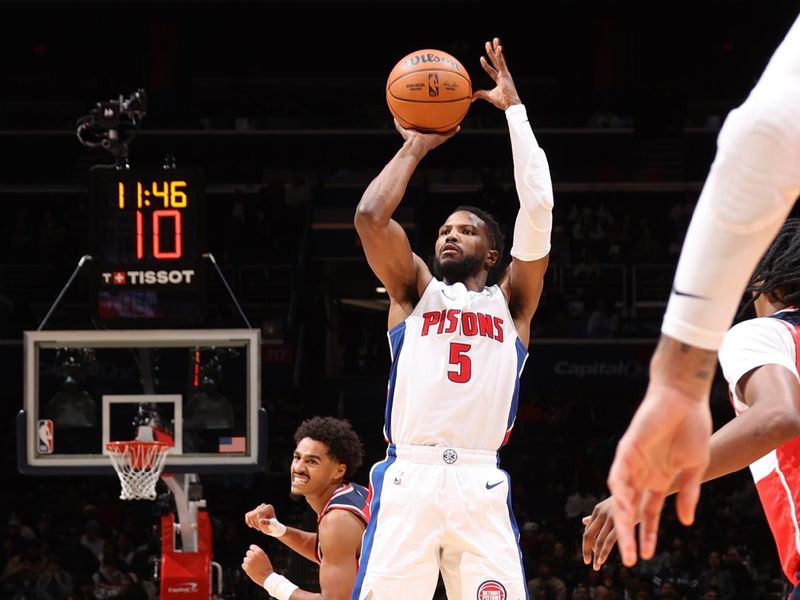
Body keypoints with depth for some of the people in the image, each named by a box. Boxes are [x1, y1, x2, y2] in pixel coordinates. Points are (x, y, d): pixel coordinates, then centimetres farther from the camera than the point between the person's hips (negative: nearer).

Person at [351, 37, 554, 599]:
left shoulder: (510, 302, 19)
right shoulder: (416, 290, 22)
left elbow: (539, 208, 7)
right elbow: (370, 216, 5)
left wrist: (514, 109, 12)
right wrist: (416, 147, 16)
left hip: (480, 487, 0)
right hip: (408, 480, 0)